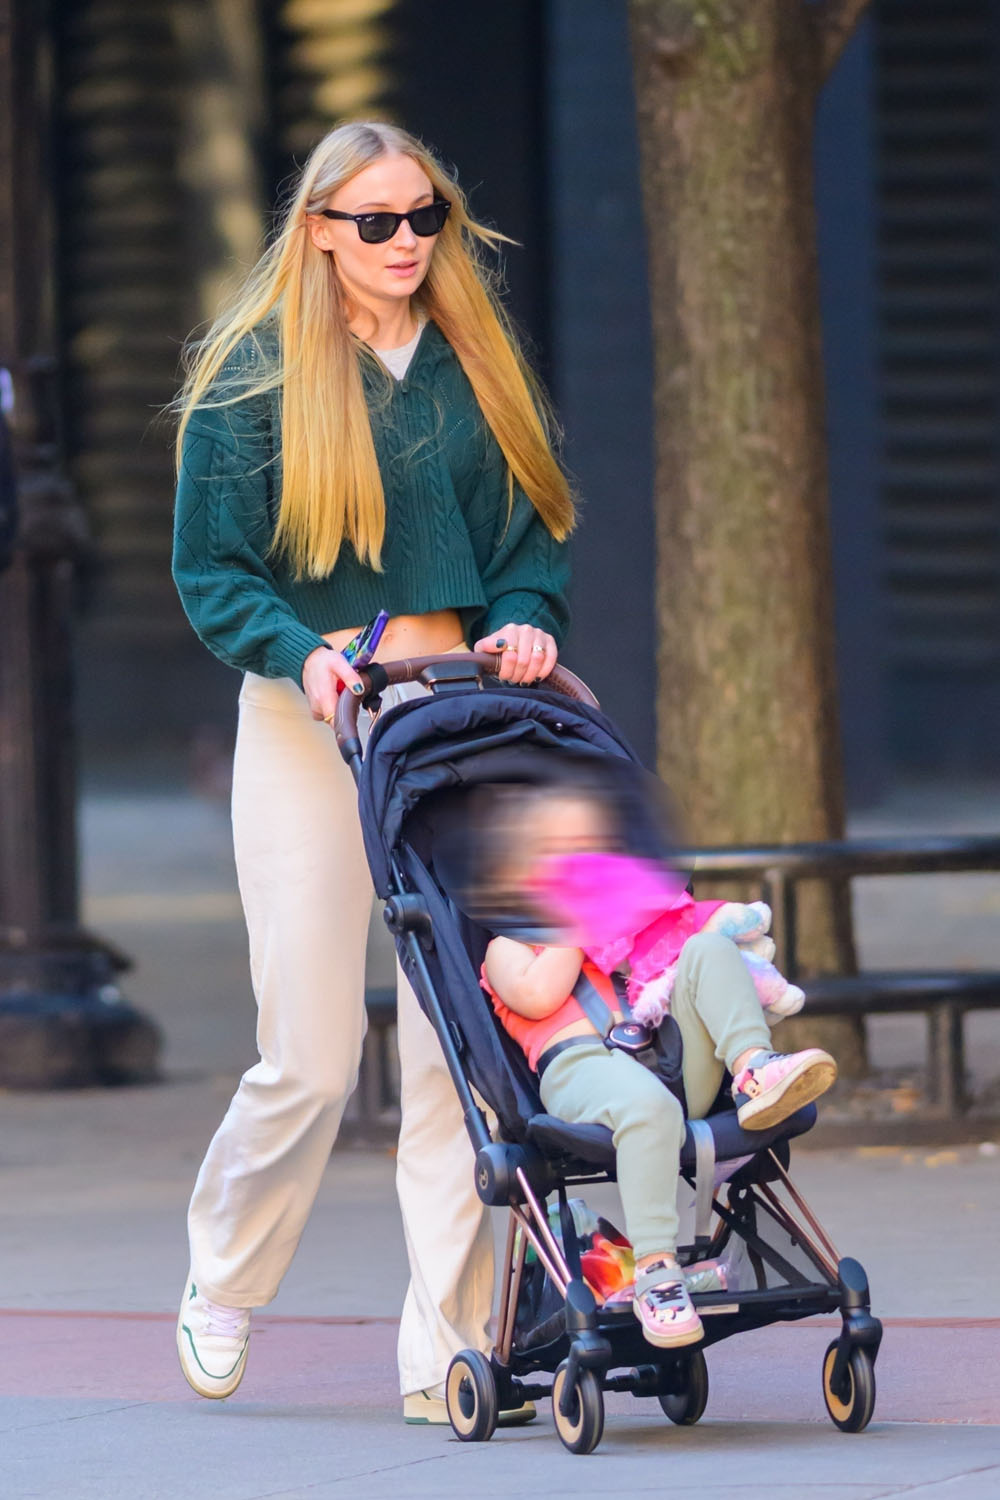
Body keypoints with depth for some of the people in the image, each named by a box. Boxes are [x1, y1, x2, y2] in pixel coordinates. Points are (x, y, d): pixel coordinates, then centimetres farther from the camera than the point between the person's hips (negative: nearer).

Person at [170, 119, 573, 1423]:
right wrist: (301, 653, -18)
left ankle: (446, 1352, -2)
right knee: (314, 1056, -4)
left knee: (460, 1042, -6)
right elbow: (210, 570, -1)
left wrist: (524, 621, -7)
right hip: (309, 723, -3)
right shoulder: (252, 380, 0)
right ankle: (223, 1285, 23)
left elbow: (533, 534, 15)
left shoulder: (474, 371, 11)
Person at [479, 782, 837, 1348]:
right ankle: (655, 1270, -46)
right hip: (585, 1063, -5)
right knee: (649, 1107, -41)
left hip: (674, 1060, 5)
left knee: (709, 950, -16)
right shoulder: (510, 944, 23)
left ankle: (754, 1069, -38)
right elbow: (537, 996, 0)